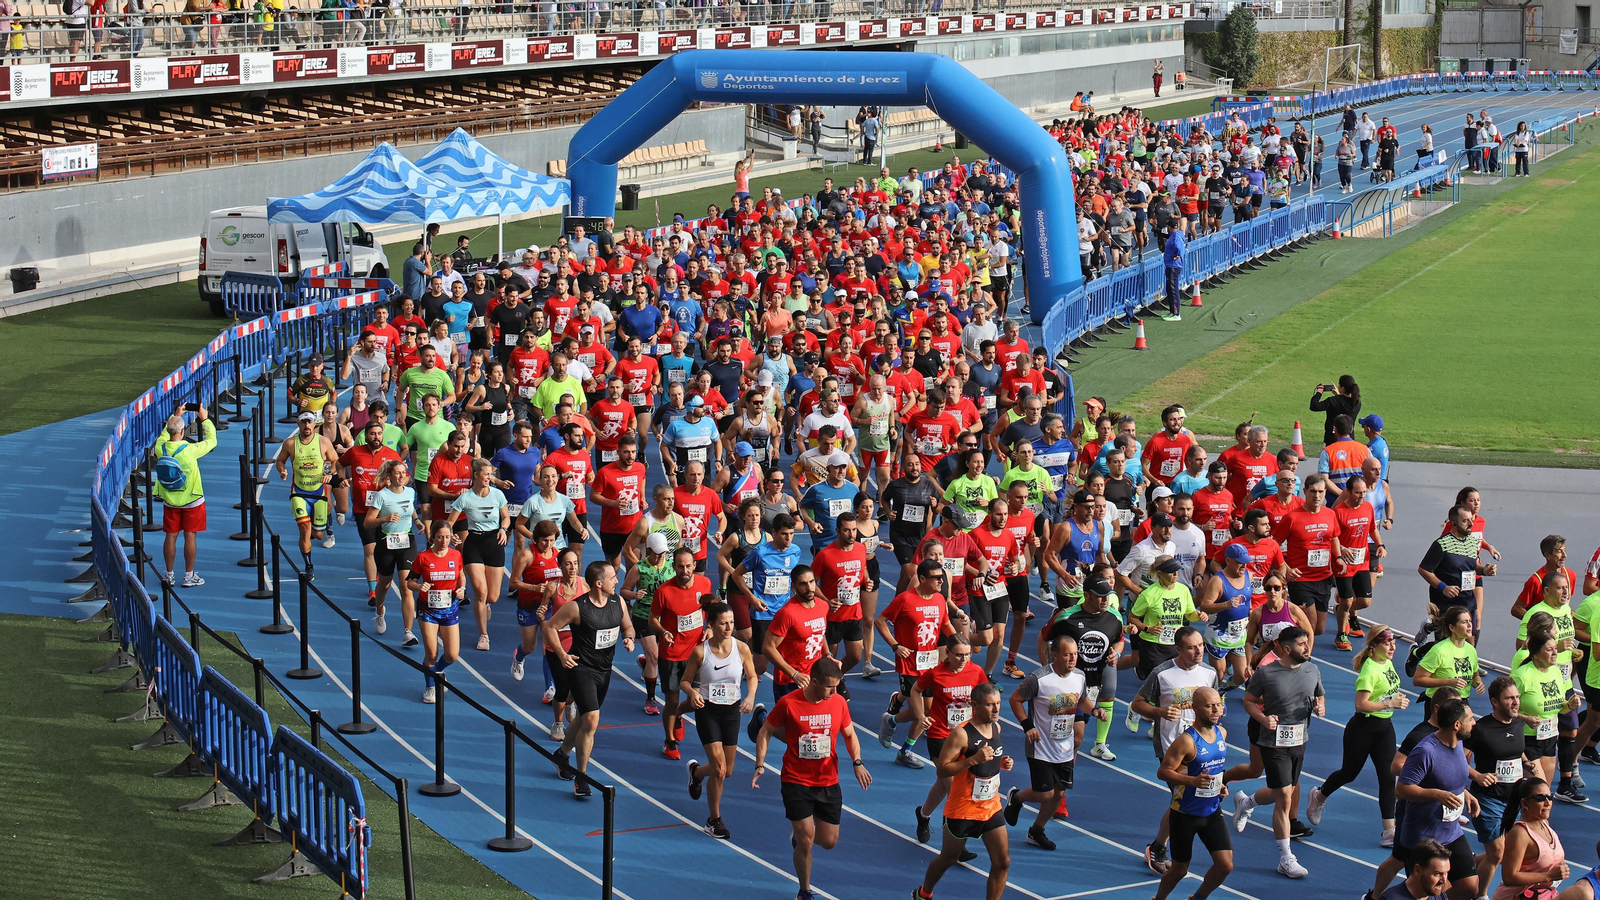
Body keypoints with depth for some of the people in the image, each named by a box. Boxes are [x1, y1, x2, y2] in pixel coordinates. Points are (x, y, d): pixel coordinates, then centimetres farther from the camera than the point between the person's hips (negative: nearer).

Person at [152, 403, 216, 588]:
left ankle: (169, 575, 16)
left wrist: (175, 416, 21)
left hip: (170, 501, 4)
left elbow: (165, 433, 14)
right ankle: (189, 576, 8)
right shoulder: (190, 450, -21)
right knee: (190, 536, 4)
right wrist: (205, 419, 3)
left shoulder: (160, 447, -9)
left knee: (171, 536, 10)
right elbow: (212, 441, -7)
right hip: (191, 501, -4)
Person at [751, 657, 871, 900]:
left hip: (829, 782, 4)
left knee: (829, 841, 7)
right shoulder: (788, 703, -13)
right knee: (806, 840, -7)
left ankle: (799, 834, 42)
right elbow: (766, 732, -1)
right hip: (796, 782, -3)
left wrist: (857, 762, -8)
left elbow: (849, 734, 10)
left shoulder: (838, 703, -4)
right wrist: (760, 765, -11)